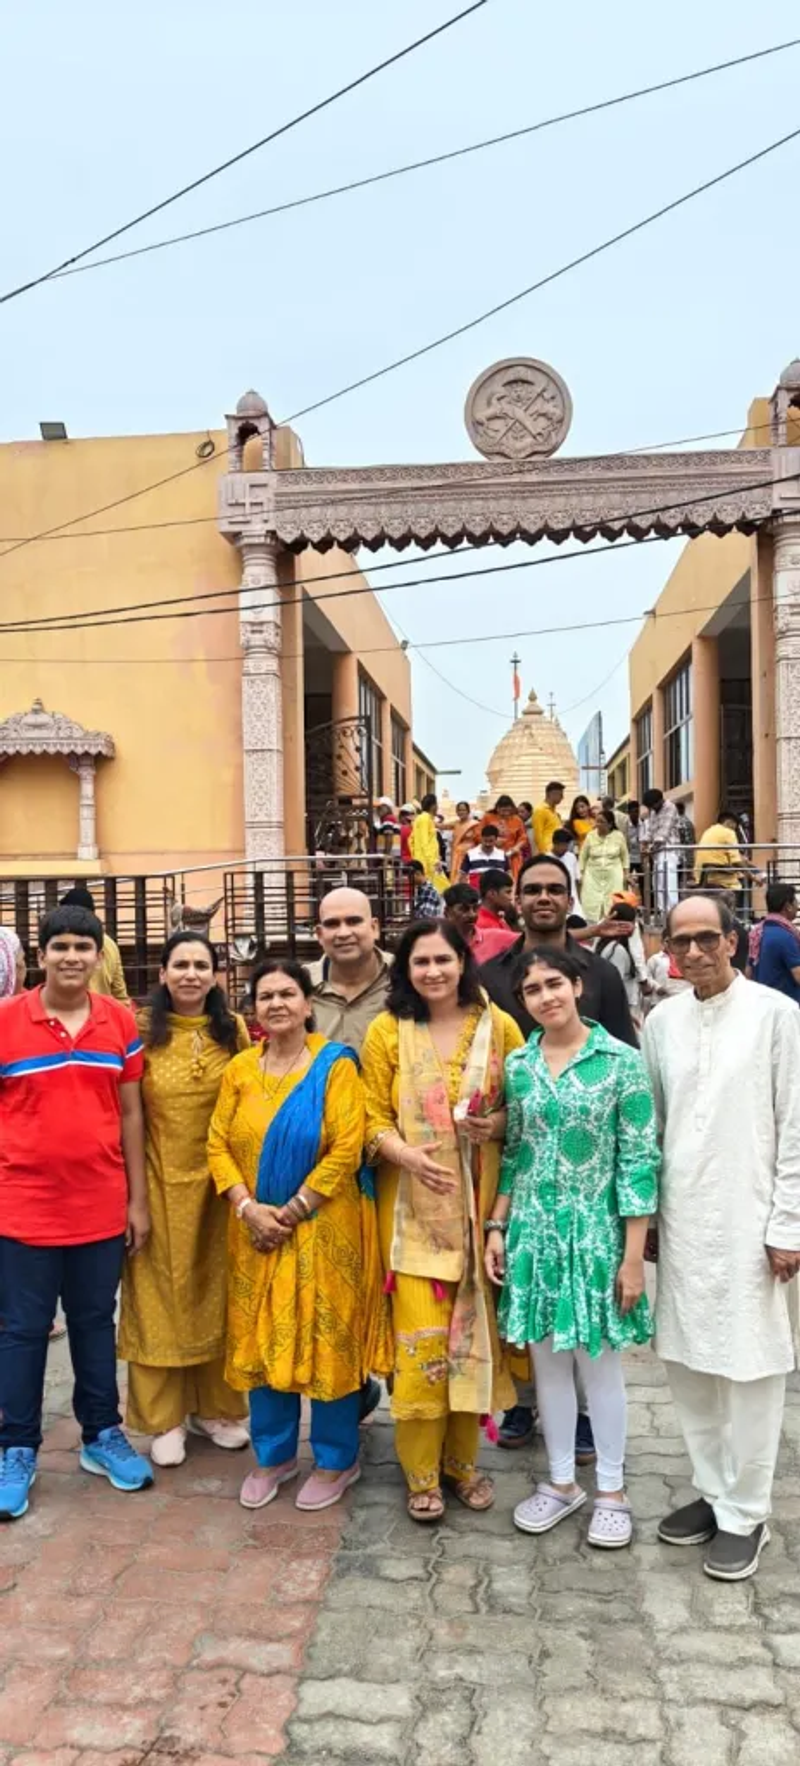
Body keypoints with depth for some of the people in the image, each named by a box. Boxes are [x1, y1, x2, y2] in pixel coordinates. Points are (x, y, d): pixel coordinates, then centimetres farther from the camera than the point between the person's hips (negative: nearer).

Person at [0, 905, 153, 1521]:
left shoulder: (121, 1022, -1)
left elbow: (130, 1113, 5)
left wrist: (138, 1198, 5)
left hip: (102, 1208, 2)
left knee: (96, 1323, 16)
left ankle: (103, 1435, 31)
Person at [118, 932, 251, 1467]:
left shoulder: (234, 1030, 2)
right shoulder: (143, 1029, -5)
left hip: (219, 1181, 2)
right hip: (162, 1181, -2)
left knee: (217, 1291, 13)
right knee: (161, 1293, 7)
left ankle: (215, 1406, 29)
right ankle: (164, 1418, 20)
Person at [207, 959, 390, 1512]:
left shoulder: (335, 1065, -9)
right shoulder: (240, 1070, 5)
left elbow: (347, 1149, -15)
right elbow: (219, 1145, 2)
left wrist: (292, 1211, -14)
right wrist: (249, 1208, -11)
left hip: (323, 1231, -4)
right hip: (257, 1232, 4)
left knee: (328, 1341, 5)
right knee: (262, 1340, 12)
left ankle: (337, 1461, 23)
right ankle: (274, 1455, 30)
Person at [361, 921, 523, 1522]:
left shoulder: (498, 1026, 1)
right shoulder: (387, 1031, -1)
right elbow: (374, 1117, 0)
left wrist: (498, 1124, -12)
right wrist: (406, 1155, -19)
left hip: (479, 1202, 2)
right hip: (412, 1203, -1)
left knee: (474, 1328, 9)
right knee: (421, 1337, -3)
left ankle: (463, 1459, 28)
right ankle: (422, 1473, 16)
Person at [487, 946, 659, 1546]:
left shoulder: (620, 1061, -10)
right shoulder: (517, 1065, 3)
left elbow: (640, 1160, -10)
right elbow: (512, 1154, 10)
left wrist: (633, 1255, -11)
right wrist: (496, 1228, 4)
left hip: (596, 1232, -4)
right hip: (533, 1232, 4)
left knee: (599, 1361, 9)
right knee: (547, 1360, 13)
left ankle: (611, 1490, 27)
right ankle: (562, 1481, 31)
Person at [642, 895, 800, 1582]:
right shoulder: (662, 1020, 6)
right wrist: (645, 1212, 10)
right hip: (681, 1220, 5)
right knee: (688, 1361, 13)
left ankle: (744, 1514, 20)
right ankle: (713, 1491, 31)